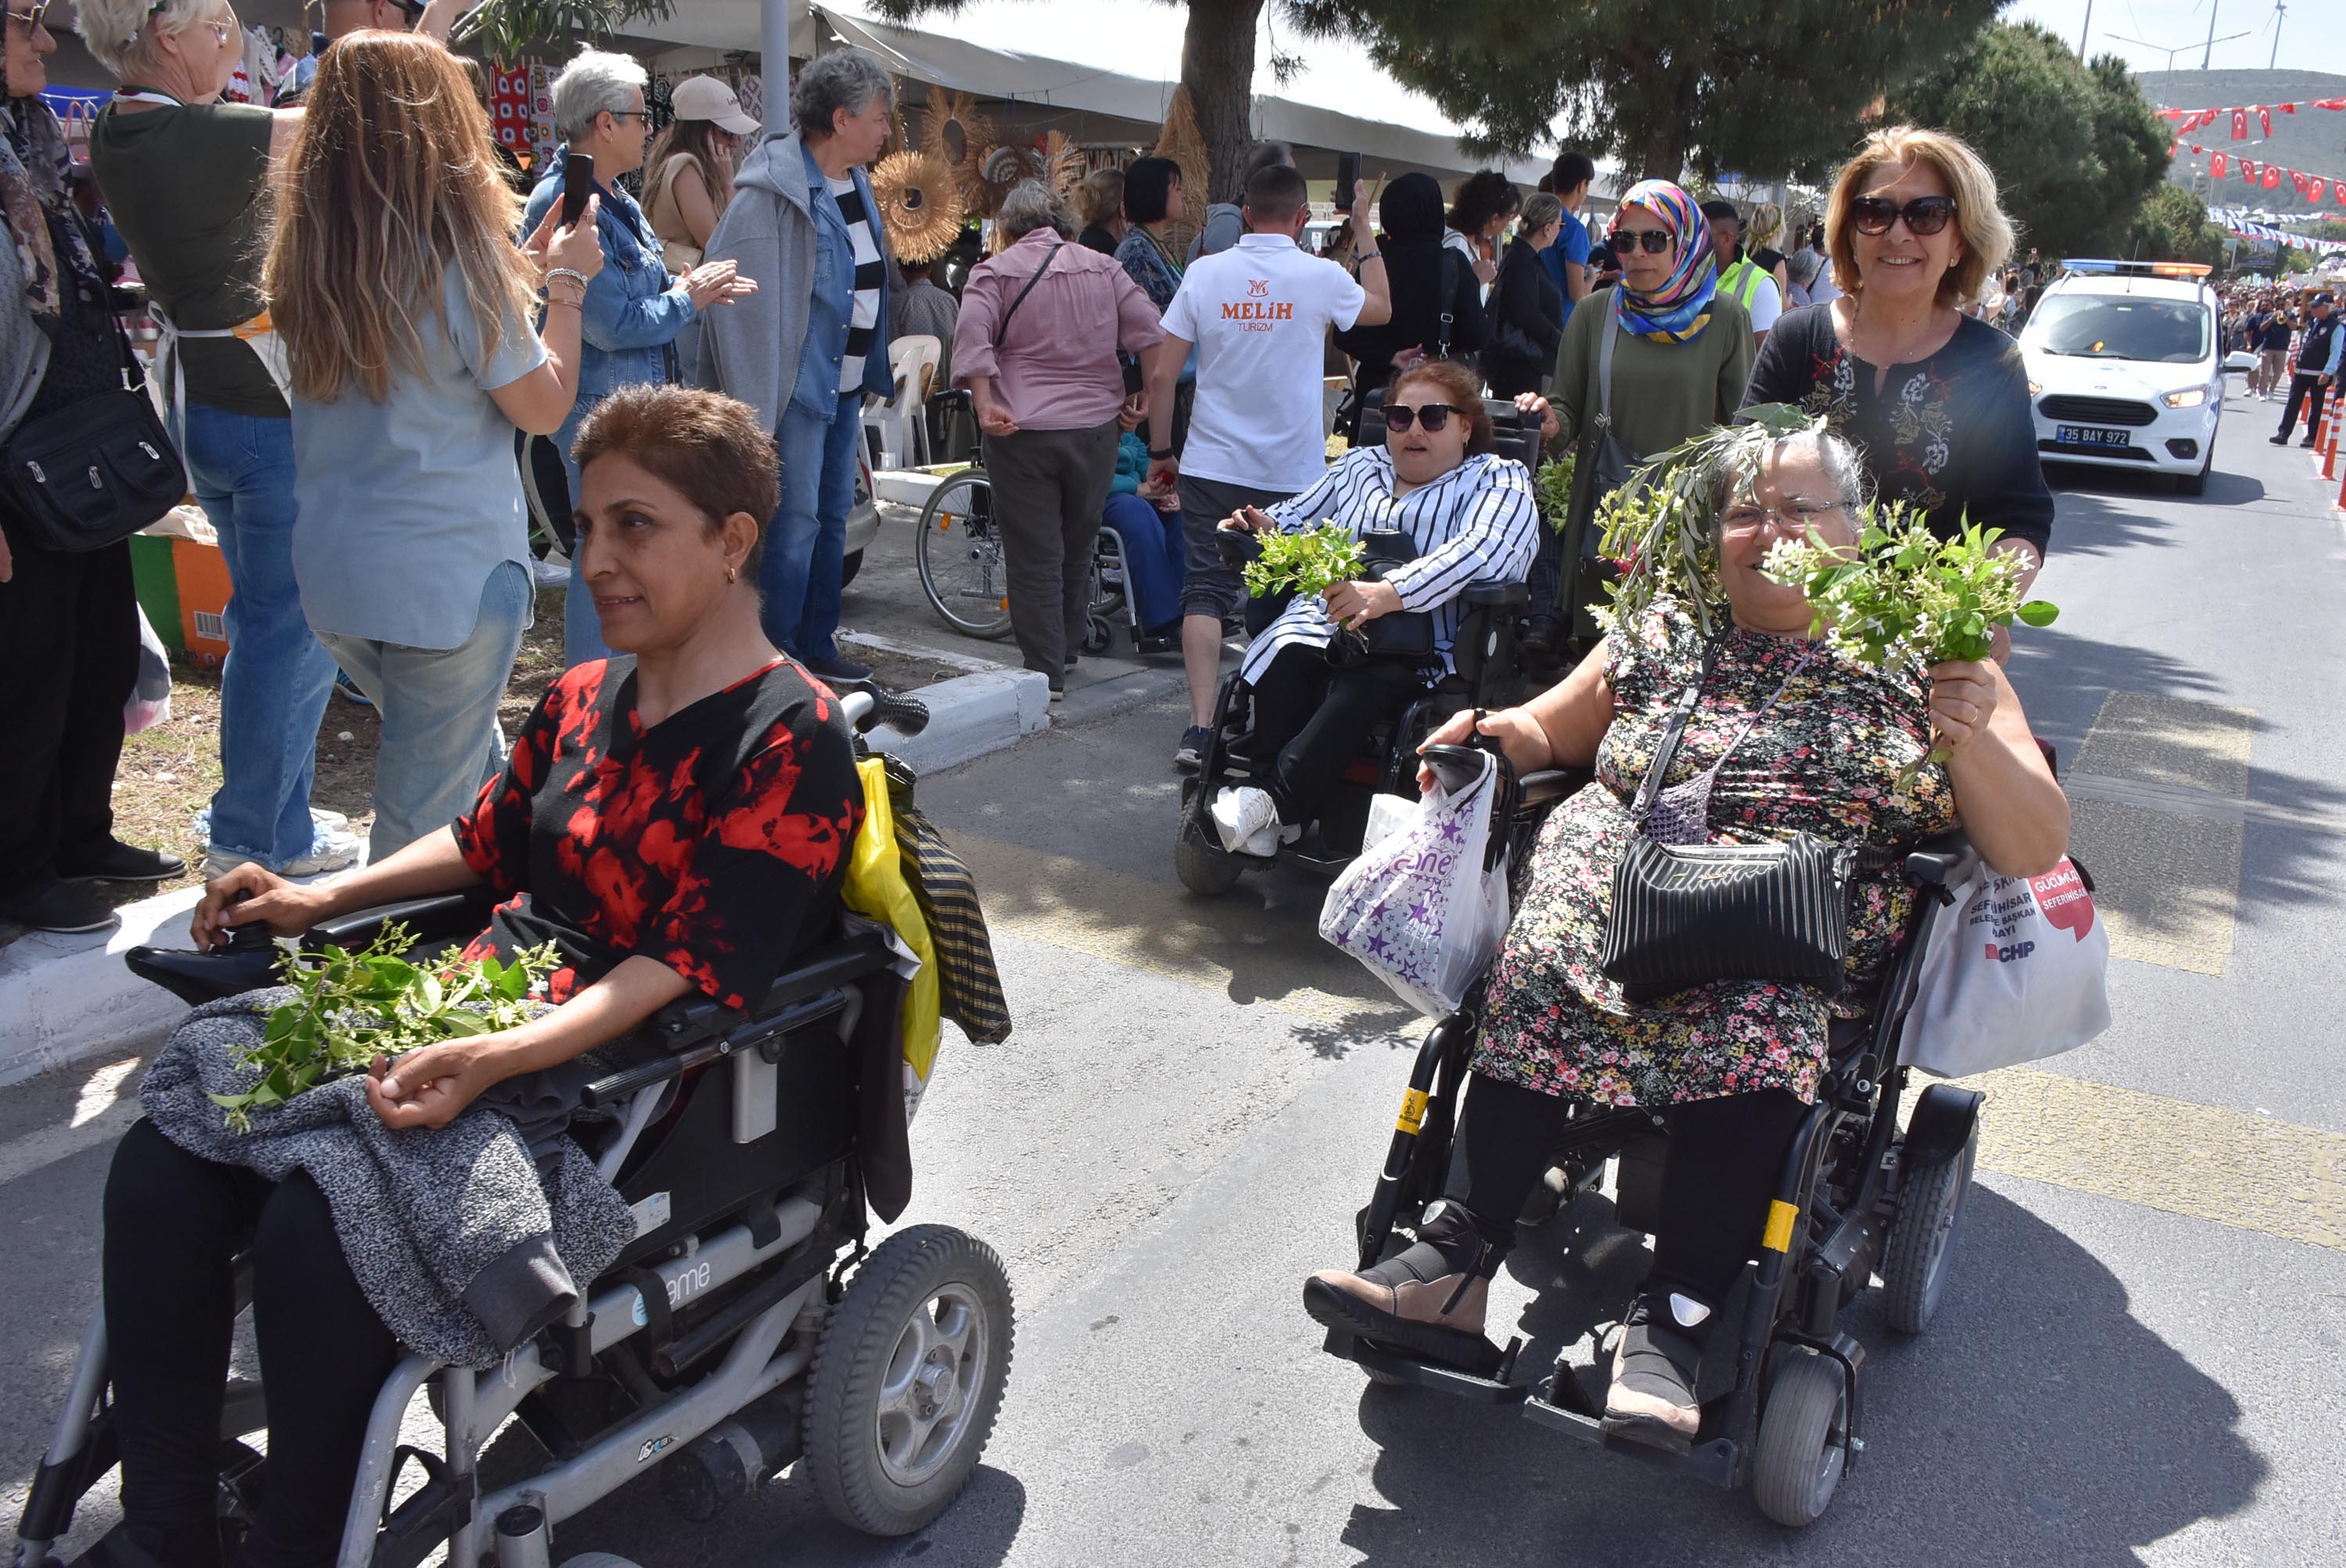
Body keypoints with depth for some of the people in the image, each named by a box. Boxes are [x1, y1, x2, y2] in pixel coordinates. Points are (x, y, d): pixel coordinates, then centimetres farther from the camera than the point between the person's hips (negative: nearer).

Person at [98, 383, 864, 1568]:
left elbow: (694, 969, -20)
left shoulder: (790, 741, -13)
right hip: (469, 1020, 8)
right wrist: (320, 901, 16)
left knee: (313, 1235, -26)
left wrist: (489, 1061, -30)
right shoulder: (583, 698, 12)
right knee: (160, 1168, -7)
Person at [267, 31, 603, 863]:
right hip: (447, 577, -7)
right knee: (429, 817, 4)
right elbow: (545, 406, -6)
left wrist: (524, 269, 17)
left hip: (331, 572, 7)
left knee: (475, 768, 24)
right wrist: (564, 282, 6)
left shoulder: (305, 254, 3)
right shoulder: (457, 255, -15)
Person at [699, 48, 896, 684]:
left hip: (846, 385, 9)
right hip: (799, 386, -9)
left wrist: (879, 370, 18)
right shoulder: (772, 193, -17)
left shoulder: (856, 184, 11)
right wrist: (755, 404, -24)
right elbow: (740, 296, -21)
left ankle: (817, 645, 25)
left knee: (832, 518, 14)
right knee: (794, 523, -5)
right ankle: (778, 657, 6)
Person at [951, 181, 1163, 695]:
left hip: (1024, 430, -3)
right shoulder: (1103, 268, 10)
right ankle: (1068, 649, 32)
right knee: (1078, 546, 19)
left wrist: (985, 403, -18)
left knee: (1034, 555, 2)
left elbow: (973, 338, -15)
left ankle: (1045, 672, 3)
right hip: (1097, 426, 4)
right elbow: (1150, 332, 3)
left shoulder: (993, 273, 1)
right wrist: (1149, 396, 7)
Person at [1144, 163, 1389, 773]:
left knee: (1206, 590, 1)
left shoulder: (1204, 272, -2)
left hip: (1211, 465, 1)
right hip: (1294, 472, 0)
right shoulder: (1321, 277, -5)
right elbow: (1381, 308, 18)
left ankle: (1199, 726, -11)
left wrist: (1160, 452, 9)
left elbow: (1162, 375, -2)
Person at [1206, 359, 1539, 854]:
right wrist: (1264, 526, 6)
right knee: (1283, 660, -30)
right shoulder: (1359, 466, 27)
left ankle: (1275, 800, -38)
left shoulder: (1499, 480, 7)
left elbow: (1485, 550, -14)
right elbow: (1299, 516, 34)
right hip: (1323, 622, 5)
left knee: (1364, 688, -37)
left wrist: (1389, 594, -28)